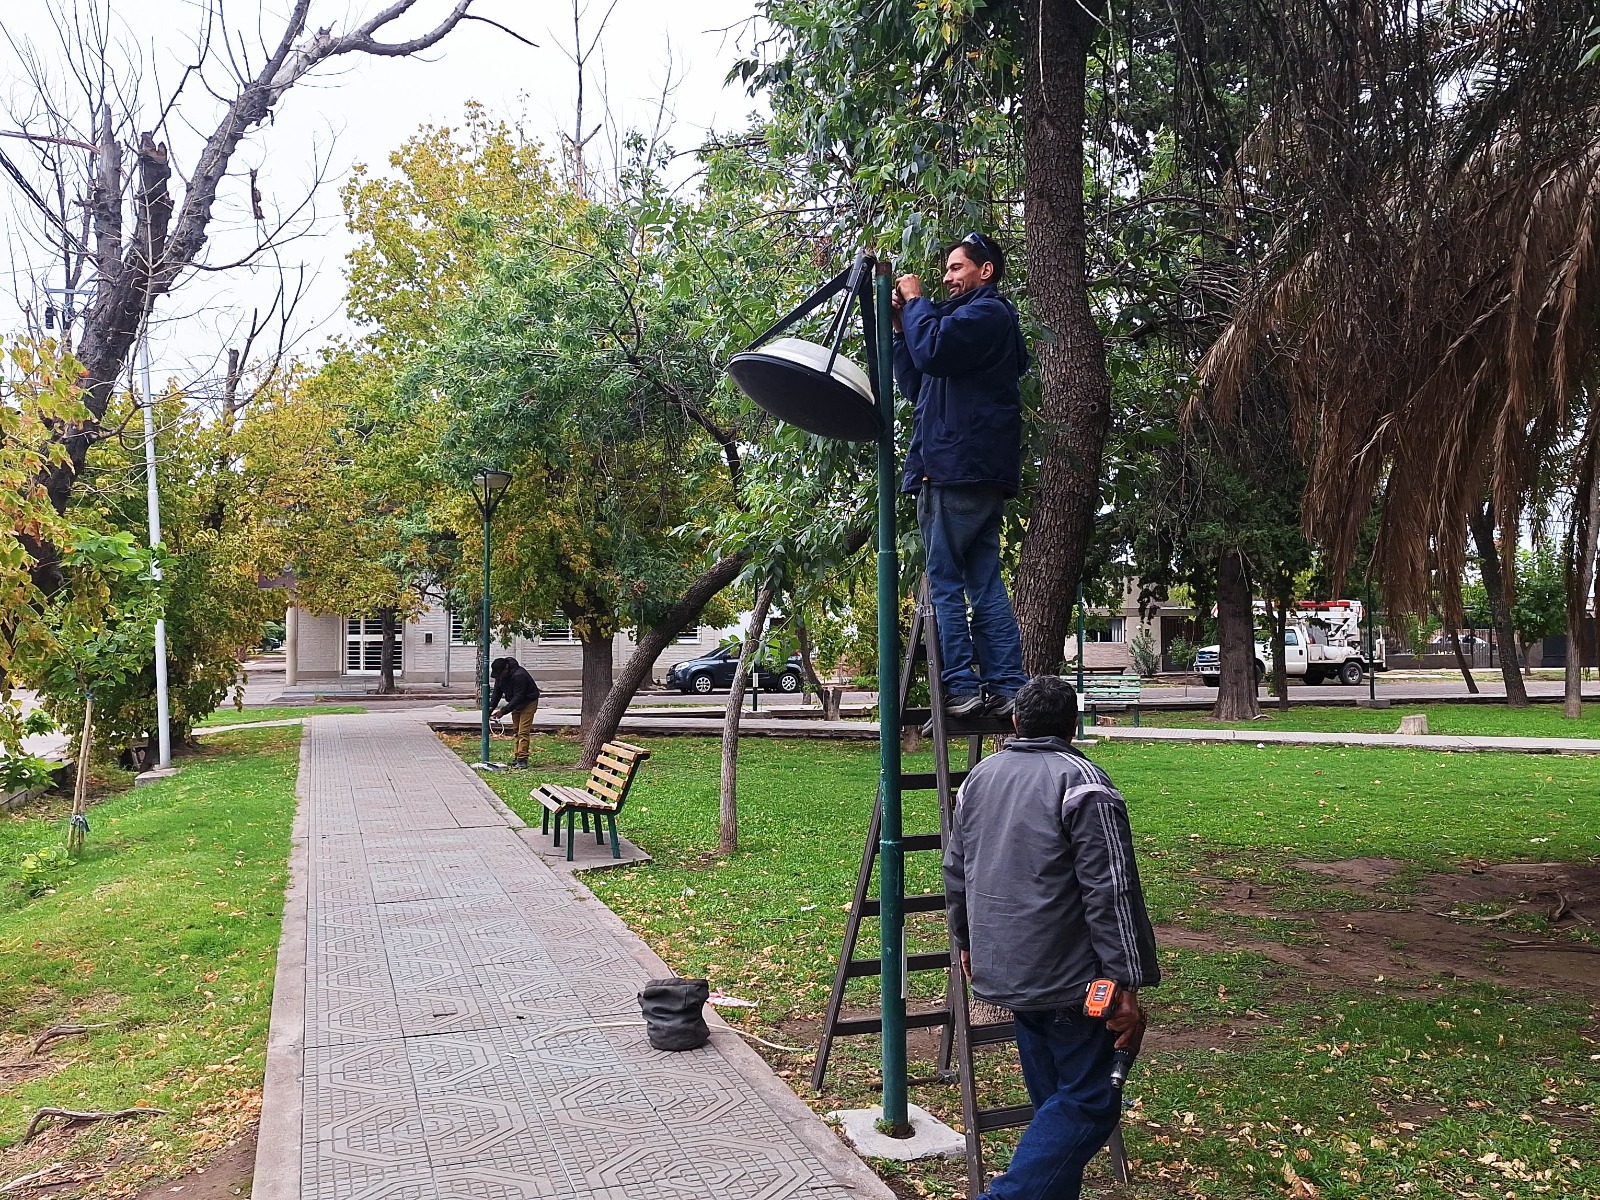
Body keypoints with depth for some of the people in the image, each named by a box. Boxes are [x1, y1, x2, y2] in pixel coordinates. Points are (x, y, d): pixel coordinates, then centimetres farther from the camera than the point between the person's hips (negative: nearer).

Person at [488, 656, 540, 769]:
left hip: (528, 702, -9)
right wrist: (491, 706, -12)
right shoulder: (500, 675, -5)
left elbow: (518, 697, -32)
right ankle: (516, 757, 17)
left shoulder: (519, 676, -32)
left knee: (523, 732, -15)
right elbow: (497, 692, 3)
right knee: (516, 731, 11)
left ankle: (522, 760, -16)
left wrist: (504, 711, -33)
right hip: (516, 704, 9)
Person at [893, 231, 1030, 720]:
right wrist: (902, 326, 15)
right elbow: (915, 385, 25)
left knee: (943, 580, -9)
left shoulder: (987, 313, -2)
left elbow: (931, 350, -19)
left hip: (959, 468, -10)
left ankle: (960, 687, -10)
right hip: (979, 474, 10)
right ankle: (1007, 688, 4)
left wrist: (916, 302, -1)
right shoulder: (973, 318, 29)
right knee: (985, 583, 5)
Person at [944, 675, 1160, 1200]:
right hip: (1069, 979, -7)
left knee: (1053, 1098, 18)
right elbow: (1111, 892, -17)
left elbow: (956, 872, 18)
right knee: (1088, 1102, 0)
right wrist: (1127, 984, -14)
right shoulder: (1082, 782, -13)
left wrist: (967, 942, 30)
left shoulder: (980, 777, 9)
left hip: (1003, 972, 7)